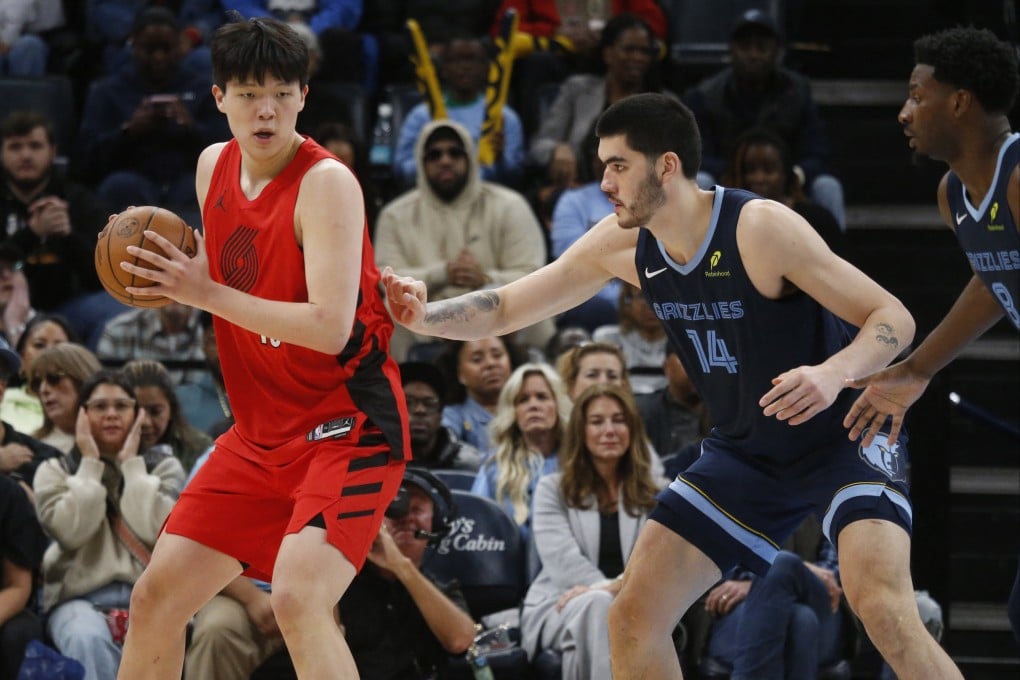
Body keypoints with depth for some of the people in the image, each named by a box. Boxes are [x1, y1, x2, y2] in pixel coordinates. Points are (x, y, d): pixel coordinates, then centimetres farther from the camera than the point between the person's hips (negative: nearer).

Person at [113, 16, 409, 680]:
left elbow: (329, 327, -26)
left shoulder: (326, 182, -17)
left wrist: (205, 294, -24)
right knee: (155, 598, 8)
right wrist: (165, 265, 2)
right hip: (262, 433, 8)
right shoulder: (214, 165, 6)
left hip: (349, 427, -8)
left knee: (298, 597, -28)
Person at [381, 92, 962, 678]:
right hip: (746, 450, 7)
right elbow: (504, 309, 1)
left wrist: (835, 372, -42)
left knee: (880, 604, -30)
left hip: (842, 431, -7)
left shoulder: (761, 228, -25)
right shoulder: (623, 245, -6)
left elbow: (895, 319, -22)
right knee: (633, 617, 0)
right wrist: (424, 316, -18)